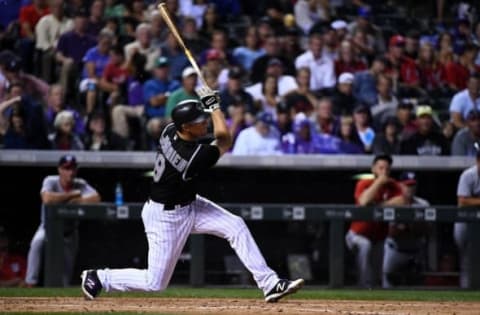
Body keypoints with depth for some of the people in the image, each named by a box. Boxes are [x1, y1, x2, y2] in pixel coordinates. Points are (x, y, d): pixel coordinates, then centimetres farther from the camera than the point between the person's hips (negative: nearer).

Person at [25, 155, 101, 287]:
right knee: (37, 242, -35)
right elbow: (47, 199, -39)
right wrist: (72, 194, -29)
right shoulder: (50, 181, -17)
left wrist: (76, 201, -28)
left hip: (69, 232, 3)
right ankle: (30, 285, -32)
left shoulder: (80, 184, -9)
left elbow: (96, 198, -24)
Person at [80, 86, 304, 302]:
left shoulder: (169, 131, -14)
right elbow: (225, 142, -16)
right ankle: (98, 278, 20)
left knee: (235, 226, -3)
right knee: (155, 283, 1)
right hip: (165, 217, -9)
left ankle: (269, 284, -1)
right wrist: (213, 105, -11)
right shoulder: (194, 158, -36)